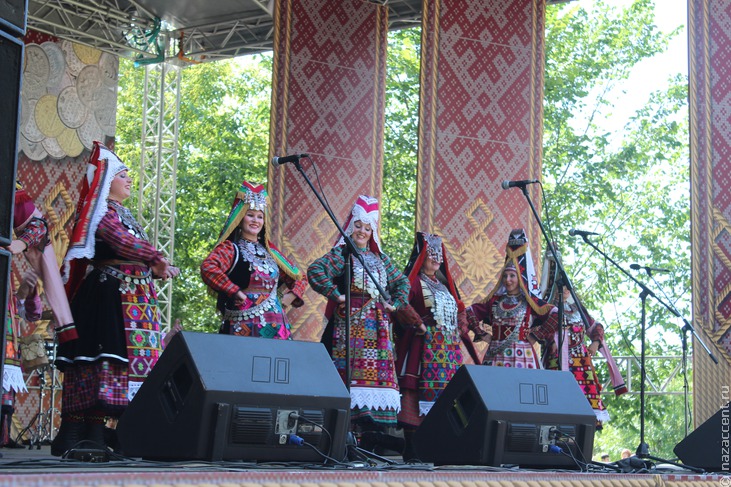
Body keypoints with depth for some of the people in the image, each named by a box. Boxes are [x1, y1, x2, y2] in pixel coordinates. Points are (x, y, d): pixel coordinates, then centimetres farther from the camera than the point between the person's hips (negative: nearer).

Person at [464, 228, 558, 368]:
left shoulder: (530, 302, 4)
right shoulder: (494, 300, 14)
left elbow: (556, 316, -5)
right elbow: (469, 312, 17)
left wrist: (536, 336, -4)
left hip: (522, 357, -3)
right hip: (495, 357, 3)